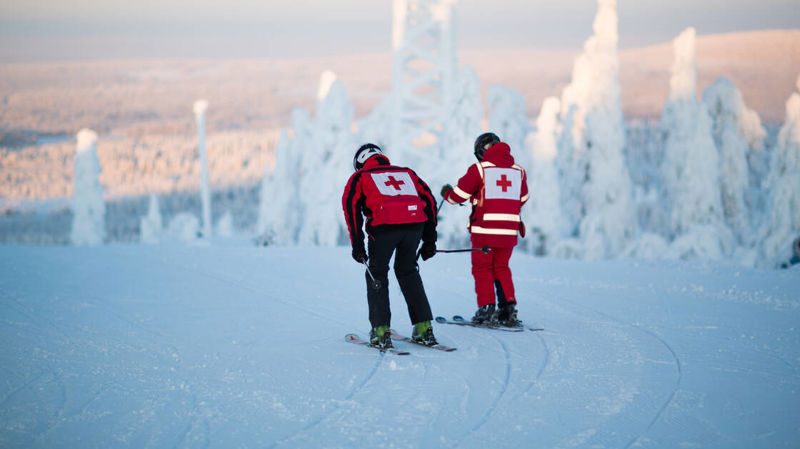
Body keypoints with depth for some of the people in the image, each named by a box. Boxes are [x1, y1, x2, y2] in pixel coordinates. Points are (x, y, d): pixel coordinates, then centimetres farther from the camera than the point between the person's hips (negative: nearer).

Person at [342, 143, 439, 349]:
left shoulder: (359, 177, 23)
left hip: (384, 226, -3)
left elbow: (351, 205, 7)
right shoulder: (406, 172, 33)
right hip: (415, 222, 3)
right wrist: (430, 240, 24)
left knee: (377, 274, 15)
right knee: (408, 272, 22)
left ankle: (381, 331, 6)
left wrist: (357, 244, 3)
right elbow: (429, 200, 24)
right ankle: (424, 328, 17)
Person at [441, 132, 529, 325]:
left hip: (484, 229, -4)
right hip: (509, 230, 4)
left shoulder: (479, 169, -4)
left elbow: (458, 195, -1)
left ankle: (486, 308, -2)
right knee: (502, 268, 17)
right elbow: (522, 199, 21)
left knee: (482, 268, 6)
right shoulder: (518, 171, 9)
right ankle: (508, 308, 9)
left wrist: (446, 192, 21)